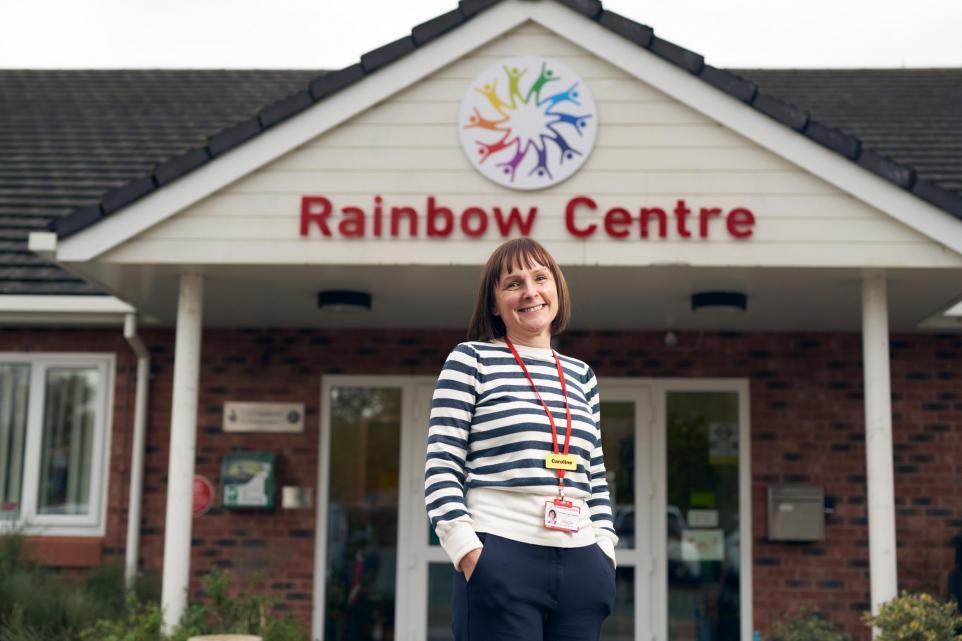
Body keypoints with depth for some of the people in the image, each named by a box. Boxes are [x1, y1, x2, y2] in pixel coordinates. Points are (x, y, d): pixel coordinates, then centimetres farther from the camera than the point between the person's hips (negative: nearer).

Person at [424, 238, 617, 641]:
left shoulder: (581, 375, 17)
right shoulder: (471, 360, 3)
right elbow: (441, 467, -3)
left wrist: (604, 550, 8)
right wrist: (466, 549, -12)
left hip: (580, 566, 5)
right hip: (501, 560, -4)